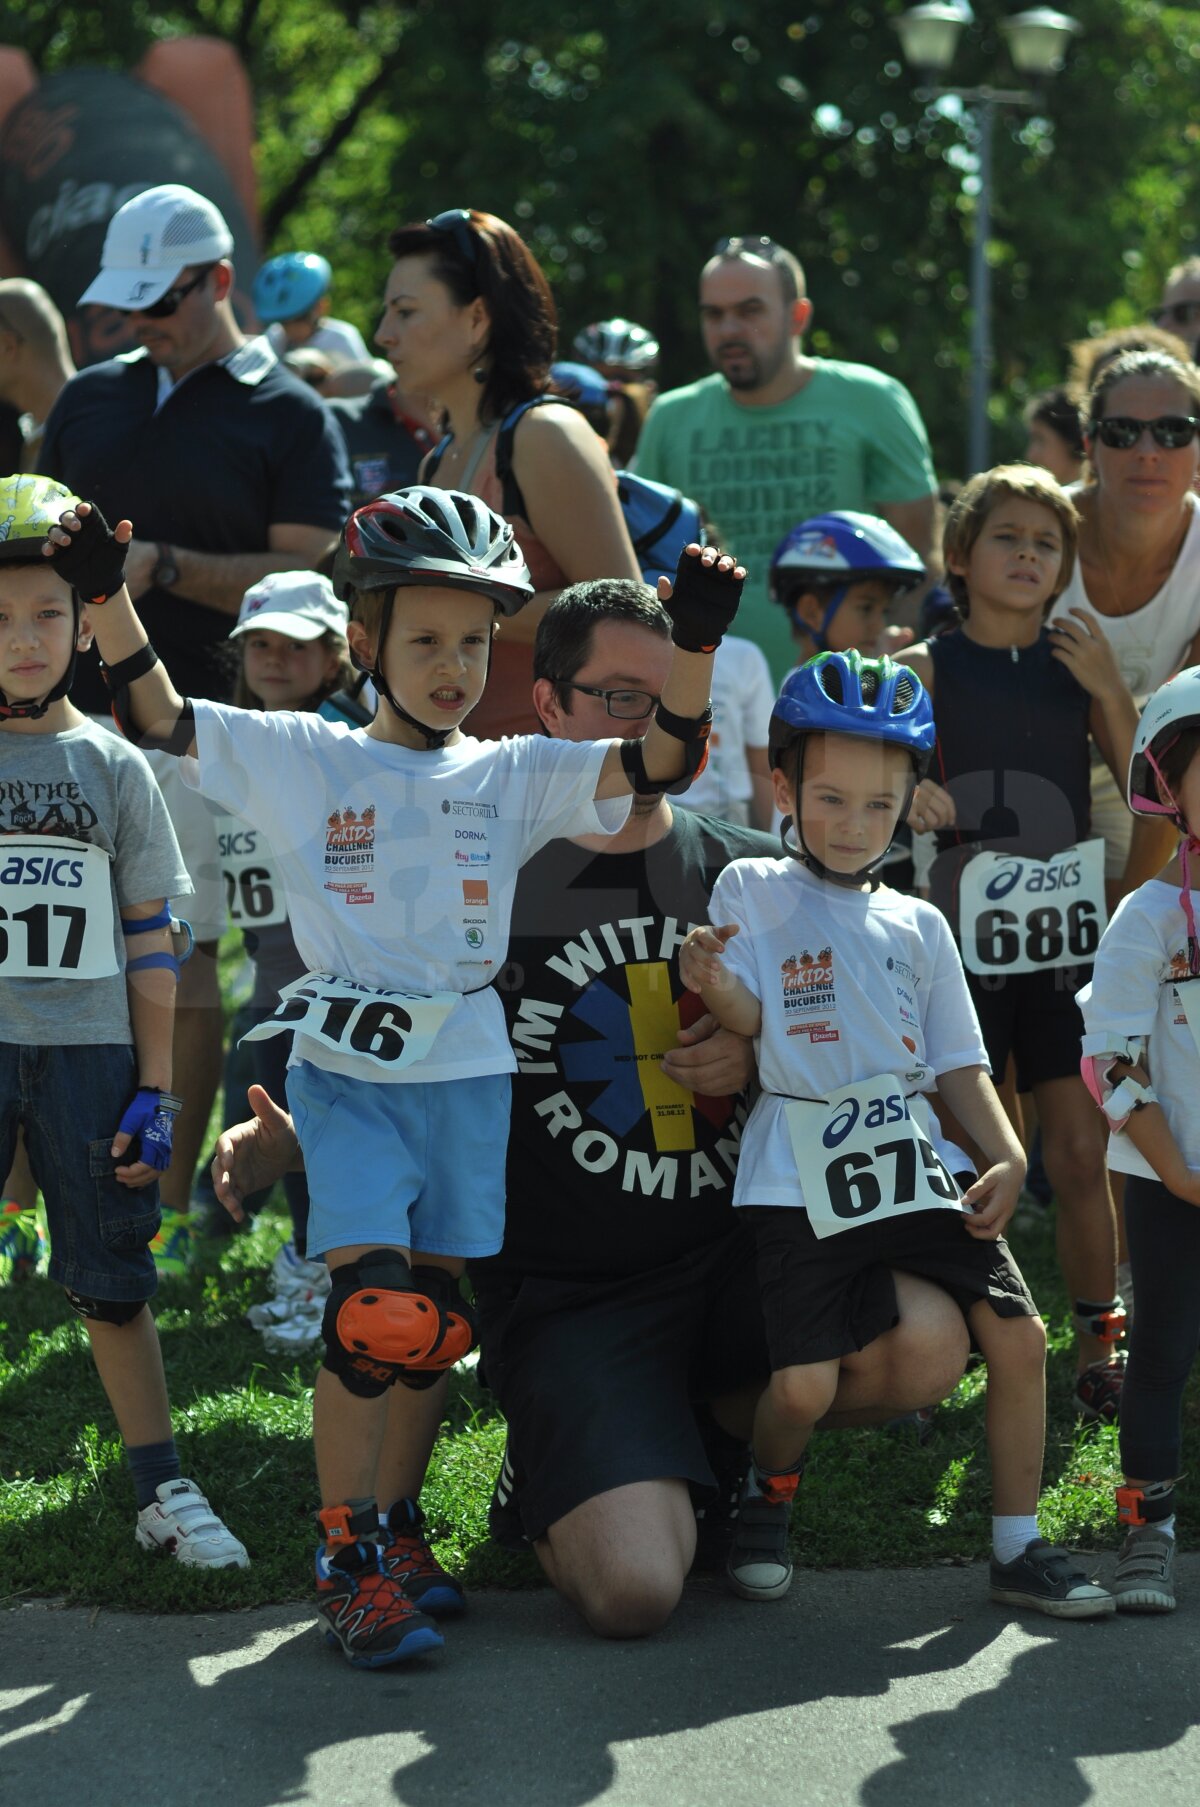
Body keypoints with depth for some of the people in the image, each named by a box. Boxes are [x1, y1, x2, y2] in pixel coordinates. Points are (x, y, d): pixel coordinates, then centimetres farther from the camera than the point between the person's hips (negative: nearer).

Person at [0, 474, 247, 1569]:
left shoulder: (112, 768, 7)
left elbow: (148, 939, 8)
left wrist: (156, 1088, 3)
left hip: (89, 1047, 1)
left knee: (114, 1277, 5)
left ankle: (163, 1490, 13)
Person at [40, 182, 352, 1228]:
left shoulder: (289, 417, 1)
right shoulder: (91, 399, 16)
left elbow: (308, 579, -7)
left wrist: (165, 567, -15)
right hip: (70, 711, 4)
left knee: (189, 957, -2)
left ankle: (171, 1198, 4)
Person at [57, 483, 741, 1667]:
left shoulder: (515, 777, 5)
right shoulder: (302, 761, 1)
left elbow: (660, 761, -4)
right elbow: (158, 716, -2)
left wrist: (694, 643, -20)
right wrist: (107, 593, -16)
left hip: (464, 1074, 3)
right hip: (346, 1073, -3)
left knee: (432, 1322, 8)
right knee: (371, 1312, -14)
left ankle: (388, 1524, 24)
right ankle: (345, 1561, -6)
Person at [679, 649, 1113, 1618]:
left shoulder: (918, 924, 16)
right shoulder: (751, 891, 5)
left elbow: (960, 1062, 16)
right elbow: (750, 1021, -5)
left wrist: (1008, 1157, 2)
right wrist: (711, 984, -28)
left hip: (919, 1166, 4)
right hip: (801, 1182, -4)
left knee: (1019, 1336, -5)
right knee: (804, 1383, -15)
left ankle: (1019, 1545, 10)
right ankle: (766, 1495, 19)